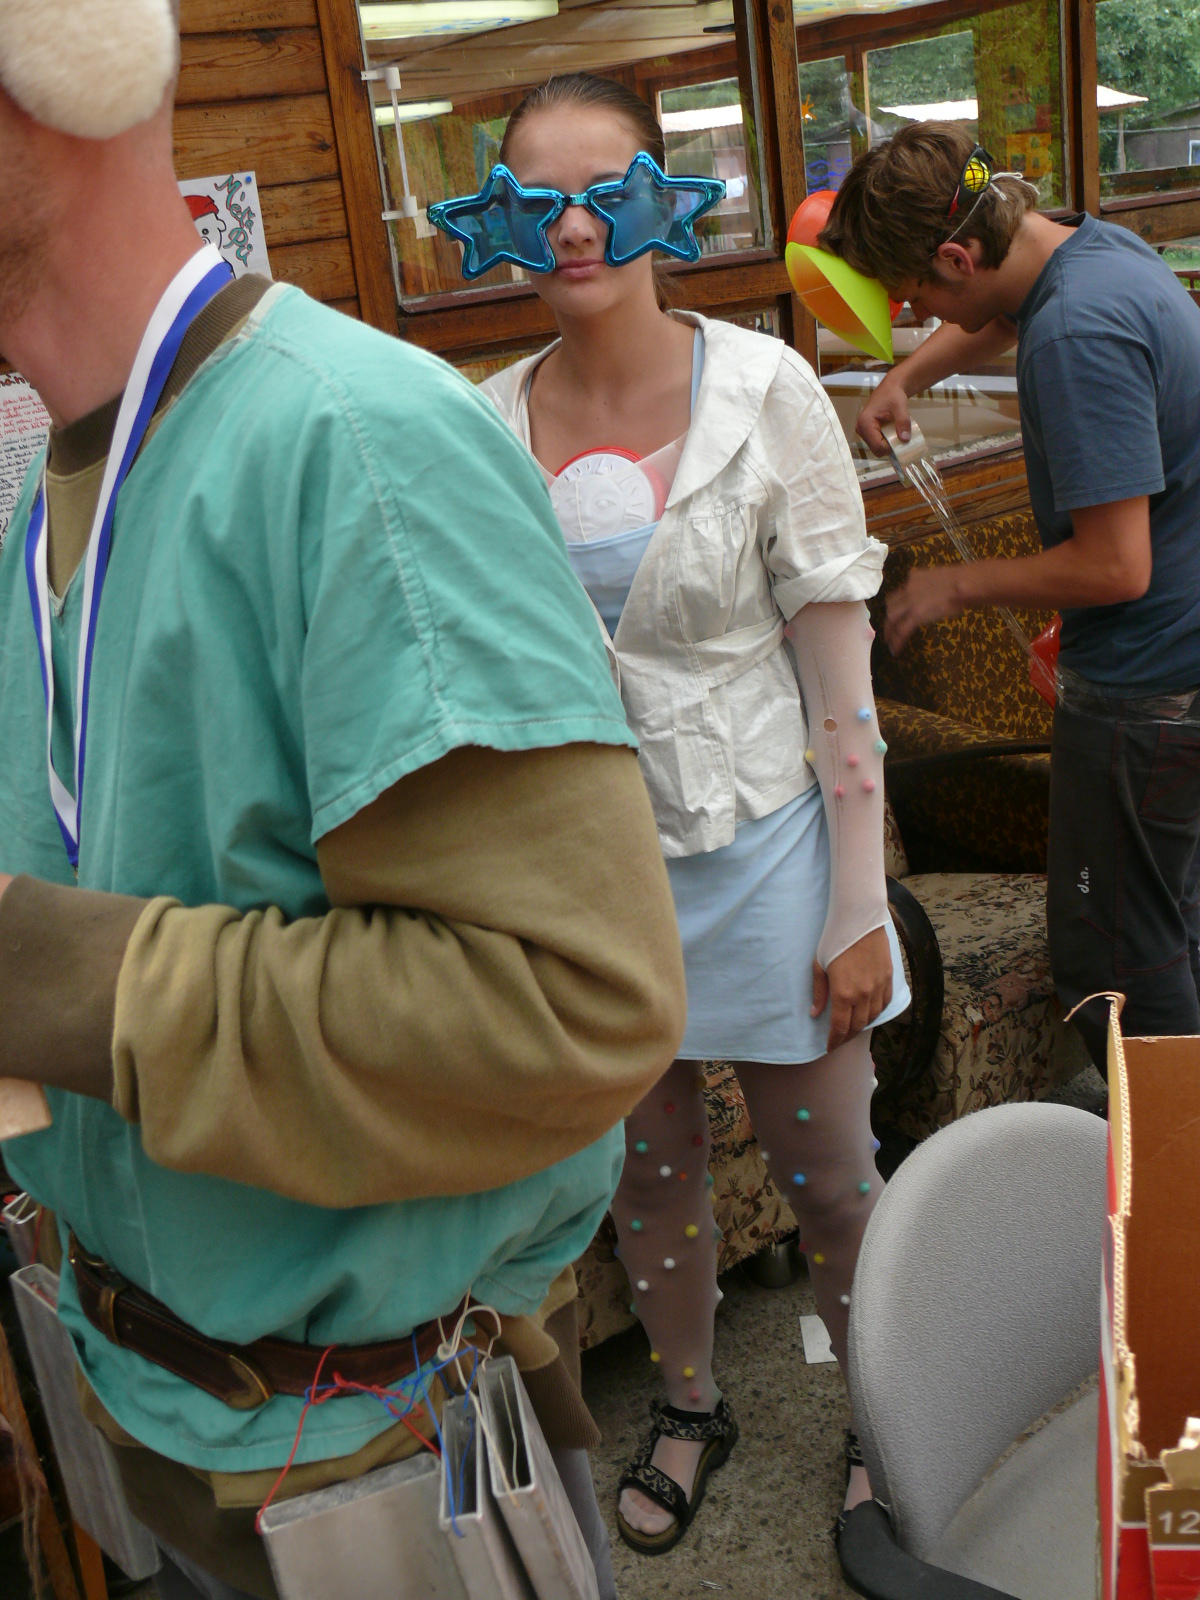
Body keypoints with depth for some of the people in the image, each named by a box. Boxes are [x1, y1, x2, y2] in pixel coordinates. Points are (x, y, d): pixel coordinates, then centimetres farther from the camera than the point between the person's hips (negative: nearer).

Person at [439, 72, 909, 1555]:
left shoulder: (763, 390, -11)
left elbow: (838, 665, -9)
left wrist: (861, 908, -9)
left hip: (760, 849, -2)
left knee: (829, 1183, 12)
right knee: (647, 1176, 19)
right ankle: (690, 1406, 46)